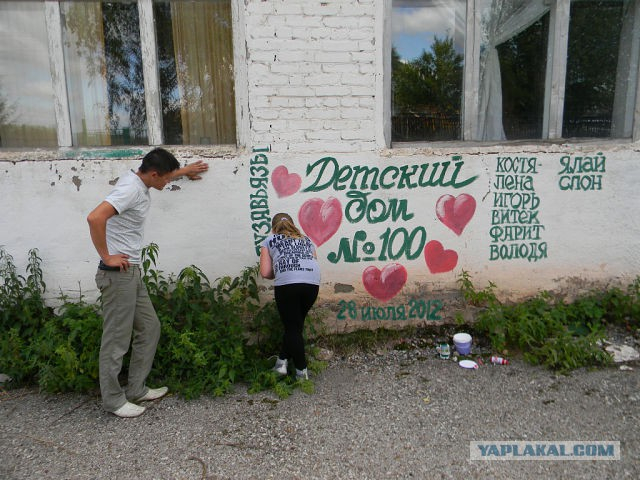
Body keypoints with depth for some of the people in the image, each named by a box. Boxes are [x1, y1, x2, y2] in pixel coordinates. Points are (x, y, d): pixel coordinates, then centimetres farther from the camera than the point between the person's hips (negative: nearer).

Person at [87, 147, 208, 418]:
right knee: (117, 338, 0)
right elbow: (95, 218, -32)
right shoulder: (130, 189, -19)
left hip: (132, 273, 10)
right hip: (118, 274, -10)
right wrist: (107, 257, -22)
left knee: (149, 327, 14)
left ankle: (136, 390, 25)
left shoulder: (141, 184, 11)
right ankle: (113, 400, 15)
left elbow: (164, 176, 36)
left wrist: (185, 170, 48)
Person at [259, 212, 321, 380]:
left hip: (287, 283, -3)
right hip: (313, 283, 4)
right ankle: (283, 360, 22)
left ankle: (302, 371, 14)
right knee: (297, 324, 20)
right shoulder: (306, 240, 33)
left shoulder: (269, 240, 23)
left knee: (292, 327, 10)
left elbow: (265, 273, 14)